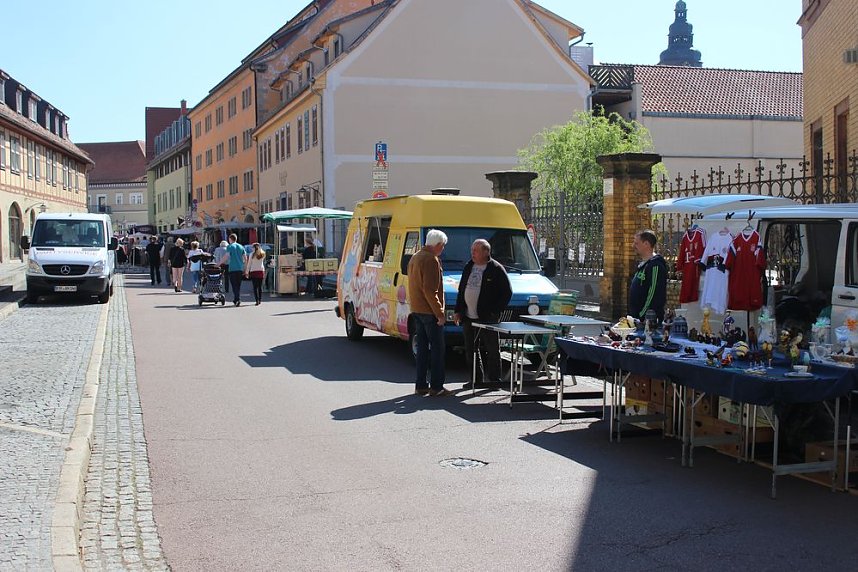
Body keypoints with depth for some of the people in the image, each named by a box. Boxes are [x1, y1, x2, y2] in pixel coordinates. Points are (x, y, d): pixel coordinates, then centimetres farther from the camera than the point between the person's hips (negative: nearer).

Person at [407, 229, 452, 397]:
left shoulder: (415, 258, 15)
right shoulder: (431, 260, -16)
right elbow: (430, 290, -22)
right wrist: (439, 313, -19)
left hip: (417, 310, 9)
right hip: (429, 311, -9)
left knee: (422, 348, 12)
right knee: (437, 348, -3)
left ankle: (420, 386, 14)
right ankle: (436, 387, -2)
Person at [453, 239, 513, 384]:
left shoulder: (496, 269, -6)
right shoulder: (468, 267, 13)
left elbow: (507, 292, -7)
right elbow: (461, 290, 19)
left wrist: (495, 312, -11)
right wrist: (458, 311, 13)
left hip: (487, 318, -7)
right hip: (468, 318, 7)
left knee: (492, 350, -1)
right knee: (470, 351, 11)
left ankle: (493, 379, 5)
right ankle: (475, 378, 21)